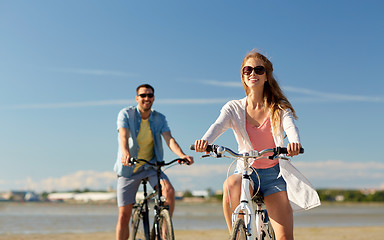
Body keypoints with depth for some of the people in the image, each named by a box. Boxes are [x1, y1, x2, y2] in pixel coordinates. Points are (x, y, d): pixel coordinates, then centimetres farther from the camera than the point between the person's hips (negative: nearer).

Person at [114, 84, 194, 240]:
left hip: (151, 166, 2)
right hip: (129, 168, -1)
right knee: (124, 215, -3)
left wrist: (182, 155, -35)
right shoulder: (126, 114, -8)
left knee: (169, 191, -25)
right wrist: (126, 154, -46)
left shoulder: (159, 119, -1)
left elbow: (169, 139, -15)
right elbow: (123, 136, -24)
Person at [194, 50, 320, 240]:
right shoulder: (234, 108, 0)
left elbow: (290, 127, -19)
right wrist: (205, 141, -44)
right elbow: (218, 125, -19)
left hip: (273, 173, 0)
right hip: (246, 171, 0)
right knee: (231, 185, -37)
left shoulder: (279, 108, 0)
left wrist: (295, 142, -45)